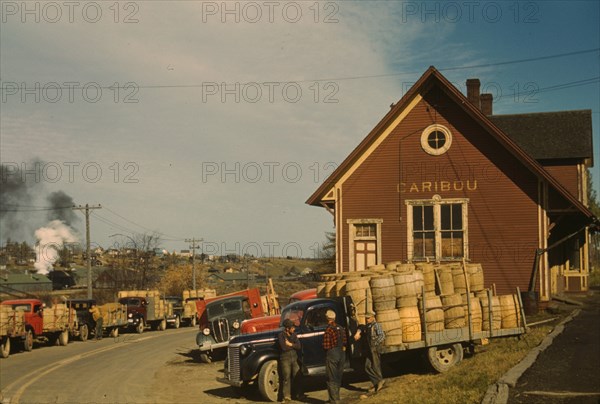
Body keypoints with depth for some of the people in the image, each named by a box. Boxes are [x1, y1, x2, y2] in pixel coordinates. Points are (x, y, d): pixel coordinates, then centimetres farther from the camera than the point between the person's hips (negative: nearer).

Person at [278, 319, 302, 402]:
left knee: (297, 376, 8)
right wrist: (293, 346, -6)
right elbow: (284, 347, -20)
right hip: (285, 359, -5)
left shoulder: (293, 334, 7)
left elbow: (299, 346, 0)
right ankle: (287, 396, 1)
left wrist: (290, 344, -13)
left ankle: (298, 393, 20)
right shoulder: (281, 335, -9)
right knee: (286, 378, -4)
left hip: (294, 358, 5)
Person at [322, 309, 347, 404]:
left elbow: (326, 346, -17)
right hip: (342, 354, 7)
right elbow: (344, 342, 7)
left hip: (332, 354, -7)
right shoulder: (341, 328, 5)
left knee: (331, 379, 1)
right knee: (338, 378, 18)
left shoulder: (328, 330, -17)